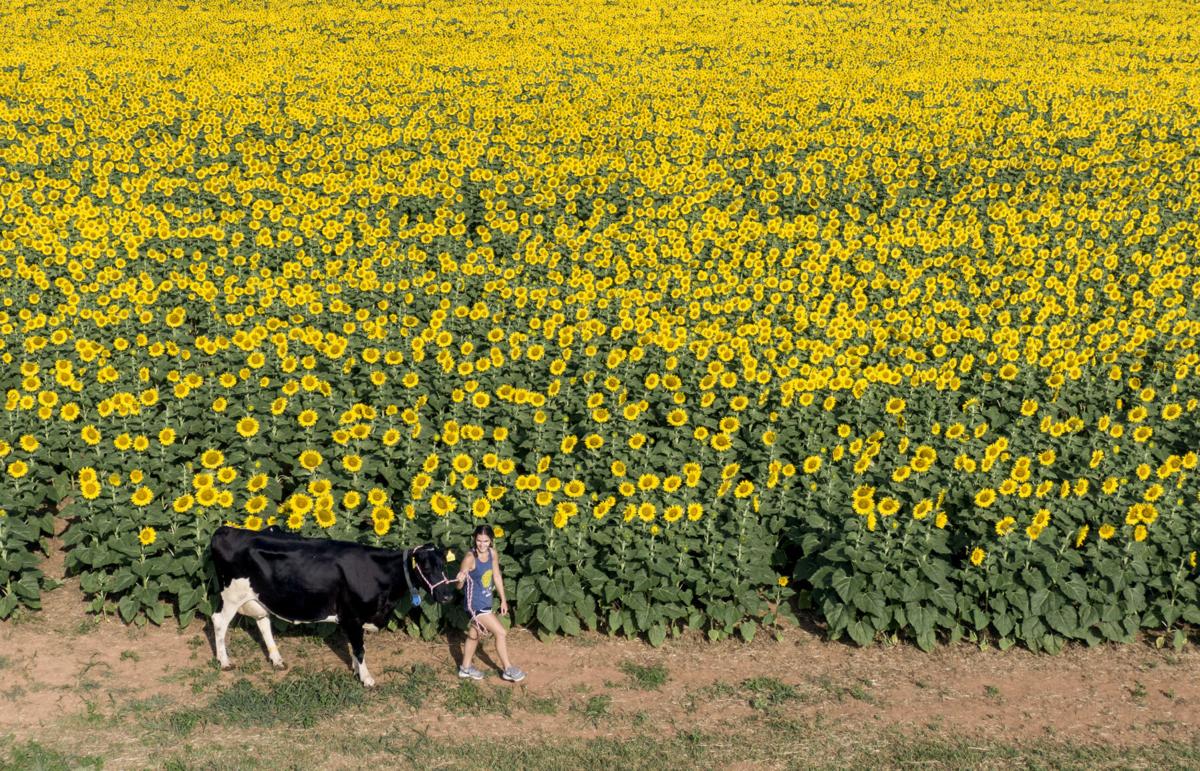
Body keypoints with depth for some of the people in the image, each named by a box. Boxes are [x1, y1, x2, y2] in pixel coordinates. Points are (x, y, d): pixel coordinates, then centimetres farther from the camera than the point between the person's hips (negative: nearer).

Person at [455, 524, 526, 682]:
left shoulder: (492, 553, -5)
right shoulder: (470, 557, -24)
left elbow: (497, 577, 8)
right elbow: (459, 585, -22)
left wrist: (503, 600, 13)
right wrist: (460, 579, -45)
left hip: (486, 602, 7)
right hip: (475, 604, -7)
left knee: (474, 634, 22)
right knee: (501, 633, -5)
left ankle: (466, 668, 40)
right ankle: (508, 669, 11)